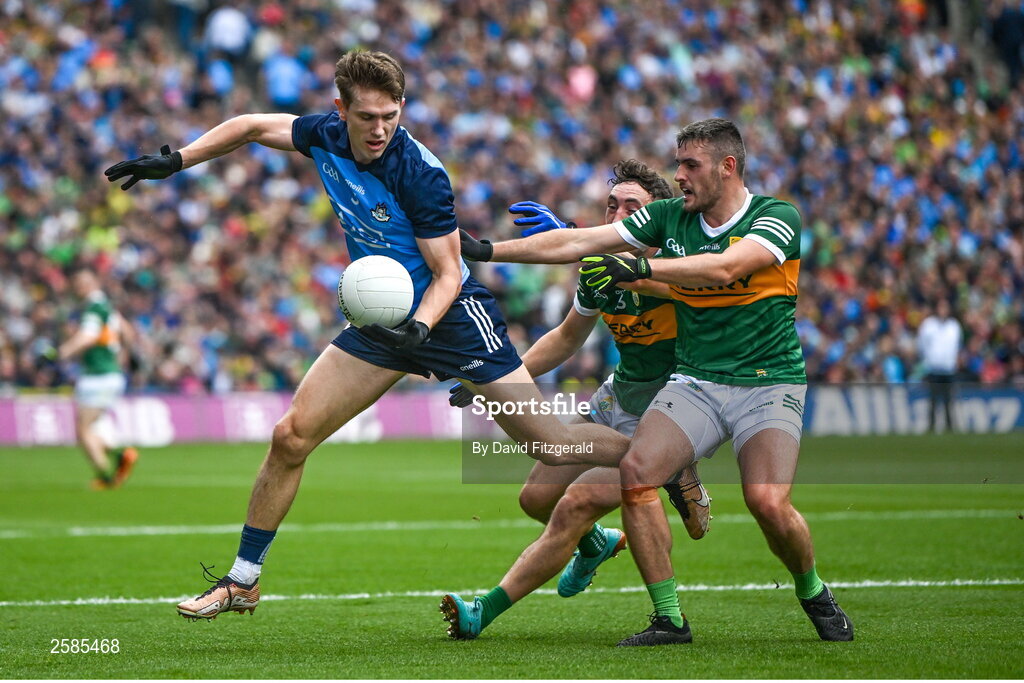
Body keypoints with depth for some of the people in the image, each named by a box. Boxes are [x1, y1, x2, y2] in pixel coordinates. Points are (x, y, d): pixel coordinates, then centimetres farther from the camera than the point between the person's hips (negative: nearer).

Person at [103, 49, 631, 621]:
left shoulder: (420, 175, -25)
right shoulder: (328, 136, -8)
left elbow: (448, 274, -19)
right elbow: (252, 126, 11)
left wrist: (418, 327, -36)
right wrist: (174, 161, 7)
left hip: (450, 315, -6)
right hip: (379, 319, 6)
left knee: (552, 445, -11)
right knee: (291, 437, 0)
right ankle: (243, 581, 13)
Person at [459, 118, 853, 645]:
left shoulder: (777, 218, -9)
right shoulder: (669, 217, 6)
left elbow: (724, 268, -27)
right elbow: (576, 243, 5)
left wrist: (638, 267, -34)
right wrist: (486, 251, 1)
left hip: (768, 383, -4)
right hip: (695, 380, 5)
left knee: (768, 502, -24)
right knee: (634, 472, -20)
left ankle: (814, 595, 8)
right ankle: (669, 618, -9)